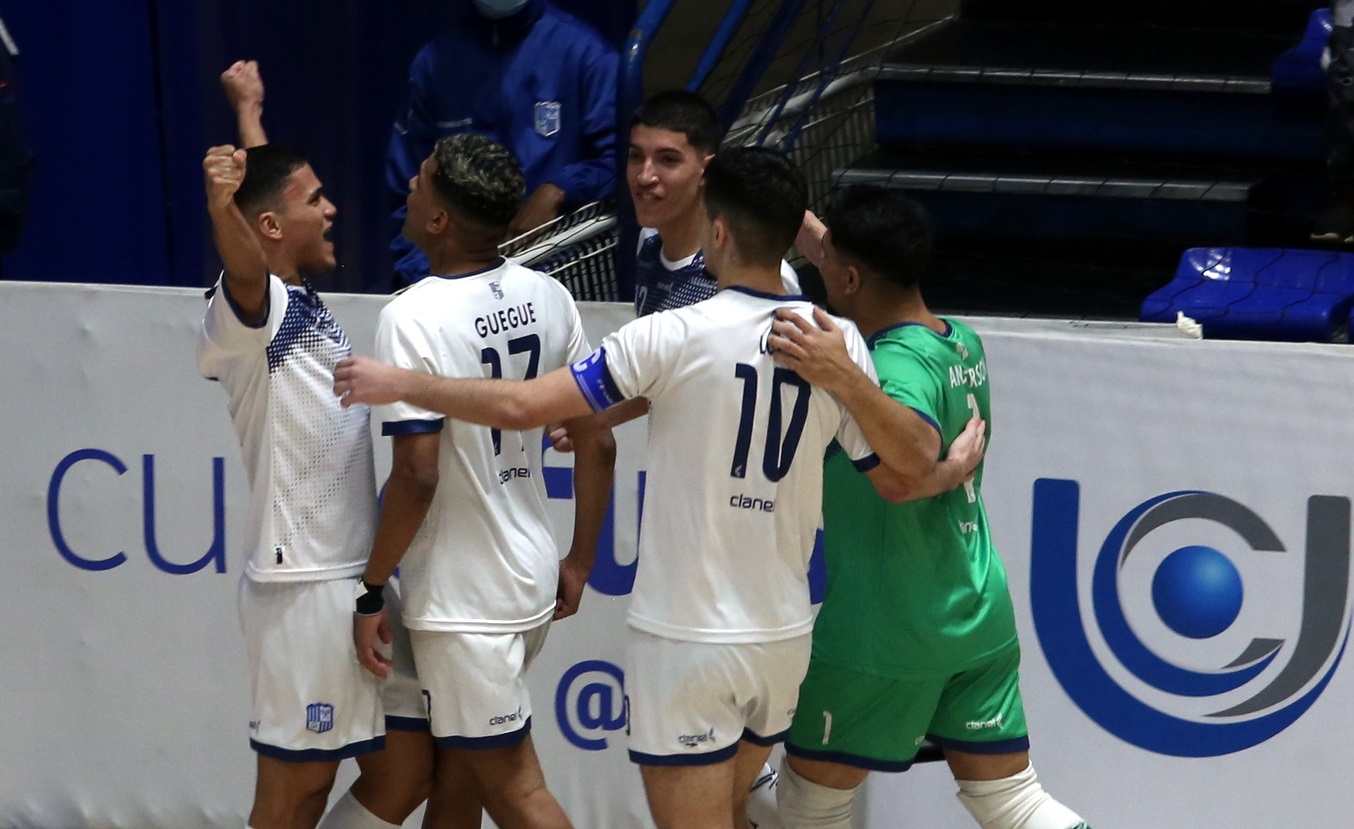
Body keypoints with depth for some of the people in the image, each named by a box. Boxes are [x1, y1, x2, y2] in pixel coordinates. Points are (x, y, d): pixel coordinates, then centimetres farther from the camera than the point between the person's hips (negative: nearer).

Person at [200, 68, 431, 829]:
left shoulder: (307, 309, 14)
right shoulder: (251, 310, -12)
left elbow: (268, 179, 32)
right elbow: (245, 268, -37)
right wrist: (222, 206, -56)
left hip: (362, 577, 9)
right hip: (305, 586, -9)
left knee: (409, 765, 9)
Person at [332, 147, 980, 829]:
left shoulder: (675, 337, -15)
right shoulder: (838, 344, -3)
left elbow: (521, 406, -15)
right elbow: (902, 476, 5)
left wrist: (397, 384, -5)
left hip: (687, 639, -5)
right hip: (785, 636, 5)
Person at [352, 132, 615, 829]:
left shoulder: (414, 318, -19)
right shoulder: (547, 298, 0)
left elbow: (417, 477, -22)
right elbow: (596, 443, 4)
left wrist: (371, 593, -11)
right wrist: (579, 561, 15)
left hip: (461, 601, -7)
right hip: (531, 579, 7)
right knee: (454, 770, 20)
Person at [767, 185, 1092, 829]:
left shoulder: (896, 363, -22)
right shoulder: (962, 342, 5)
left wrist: (845, 380, -53)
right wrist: (798, 223, 31)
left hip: (887, 635, -8)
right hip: (983, 620, 8)